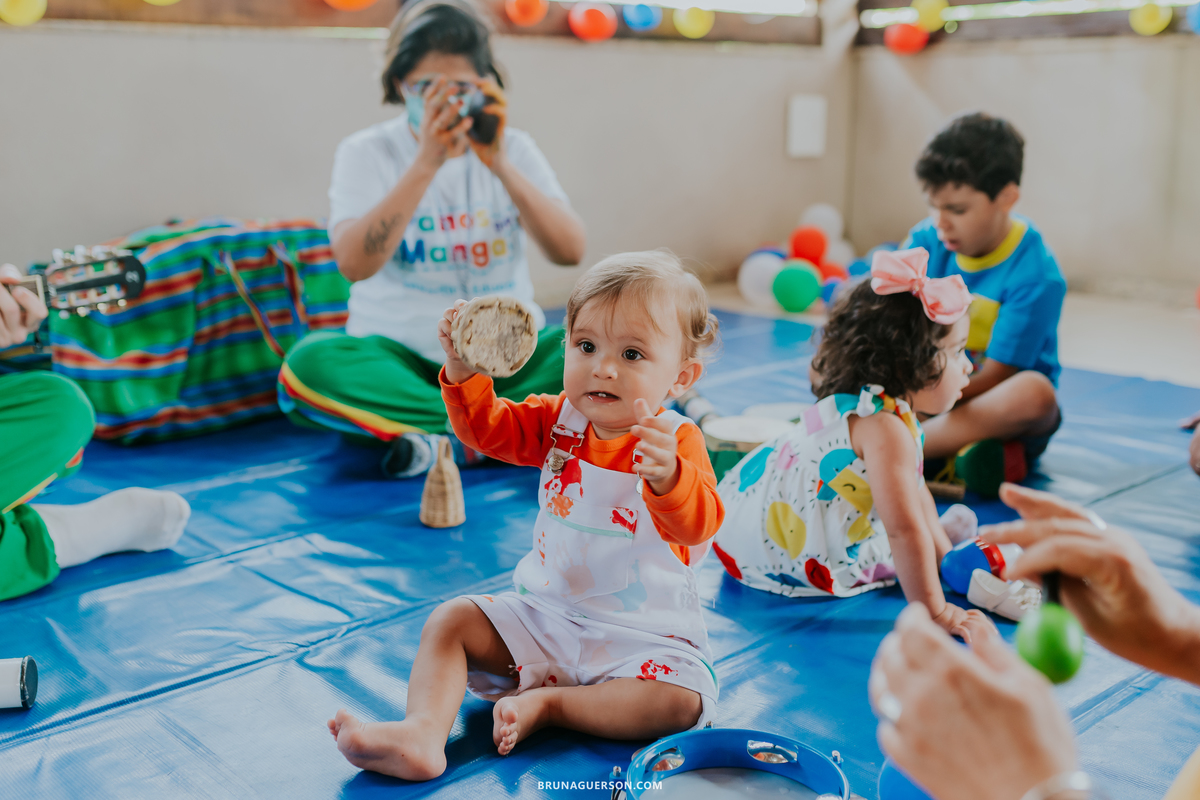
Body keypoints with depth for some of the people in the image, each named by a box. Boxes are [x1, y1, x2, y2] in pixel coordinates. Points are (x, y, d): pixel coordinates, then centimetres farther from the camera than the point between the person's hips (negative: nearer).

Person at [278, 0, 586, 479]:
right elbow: (354, 263, -18)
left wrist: (500, 165, -20)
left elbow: (569, 251, -8)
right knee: (309, 365, -32)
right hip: (399, 357, -1)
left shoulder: (513, 148, 7)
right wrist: (427, 162, -25)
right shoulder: (367, 152, 1)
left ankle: (447, 444, -25)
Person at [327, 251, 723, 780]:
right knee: (451, 621, -6)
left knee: (680, 702, -29)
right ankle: (422, 734, -22)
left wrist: (667, 475, -53)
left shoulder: (677, 443, -16)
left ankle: (547, 702, -18)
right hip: (546, 614, 5)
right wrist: (463, 369, -15)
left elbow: (698, 524, -32)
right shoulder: (559, 420, 0)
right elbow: (486, 428, 3)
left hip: (643, 633, -4)